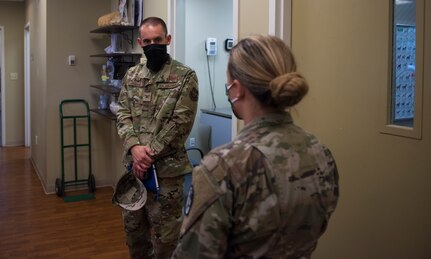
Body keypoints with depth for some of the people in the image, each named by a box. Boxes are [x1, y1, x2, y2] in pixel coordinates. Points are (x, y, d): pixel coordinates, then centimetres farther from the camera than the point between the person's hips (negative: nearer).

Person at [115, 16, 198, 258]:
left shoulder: (185, 76, -8)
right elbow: (123, 115, 3)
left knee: (164, 235, 6)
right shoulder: (131, 75, 8)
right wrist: (135, 147, -15)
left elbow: (180, 123, -14)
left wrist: (149, 155, -15)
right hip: (134, 164, 5)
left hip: (167, 168, -5)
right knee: (133, 227, 19)